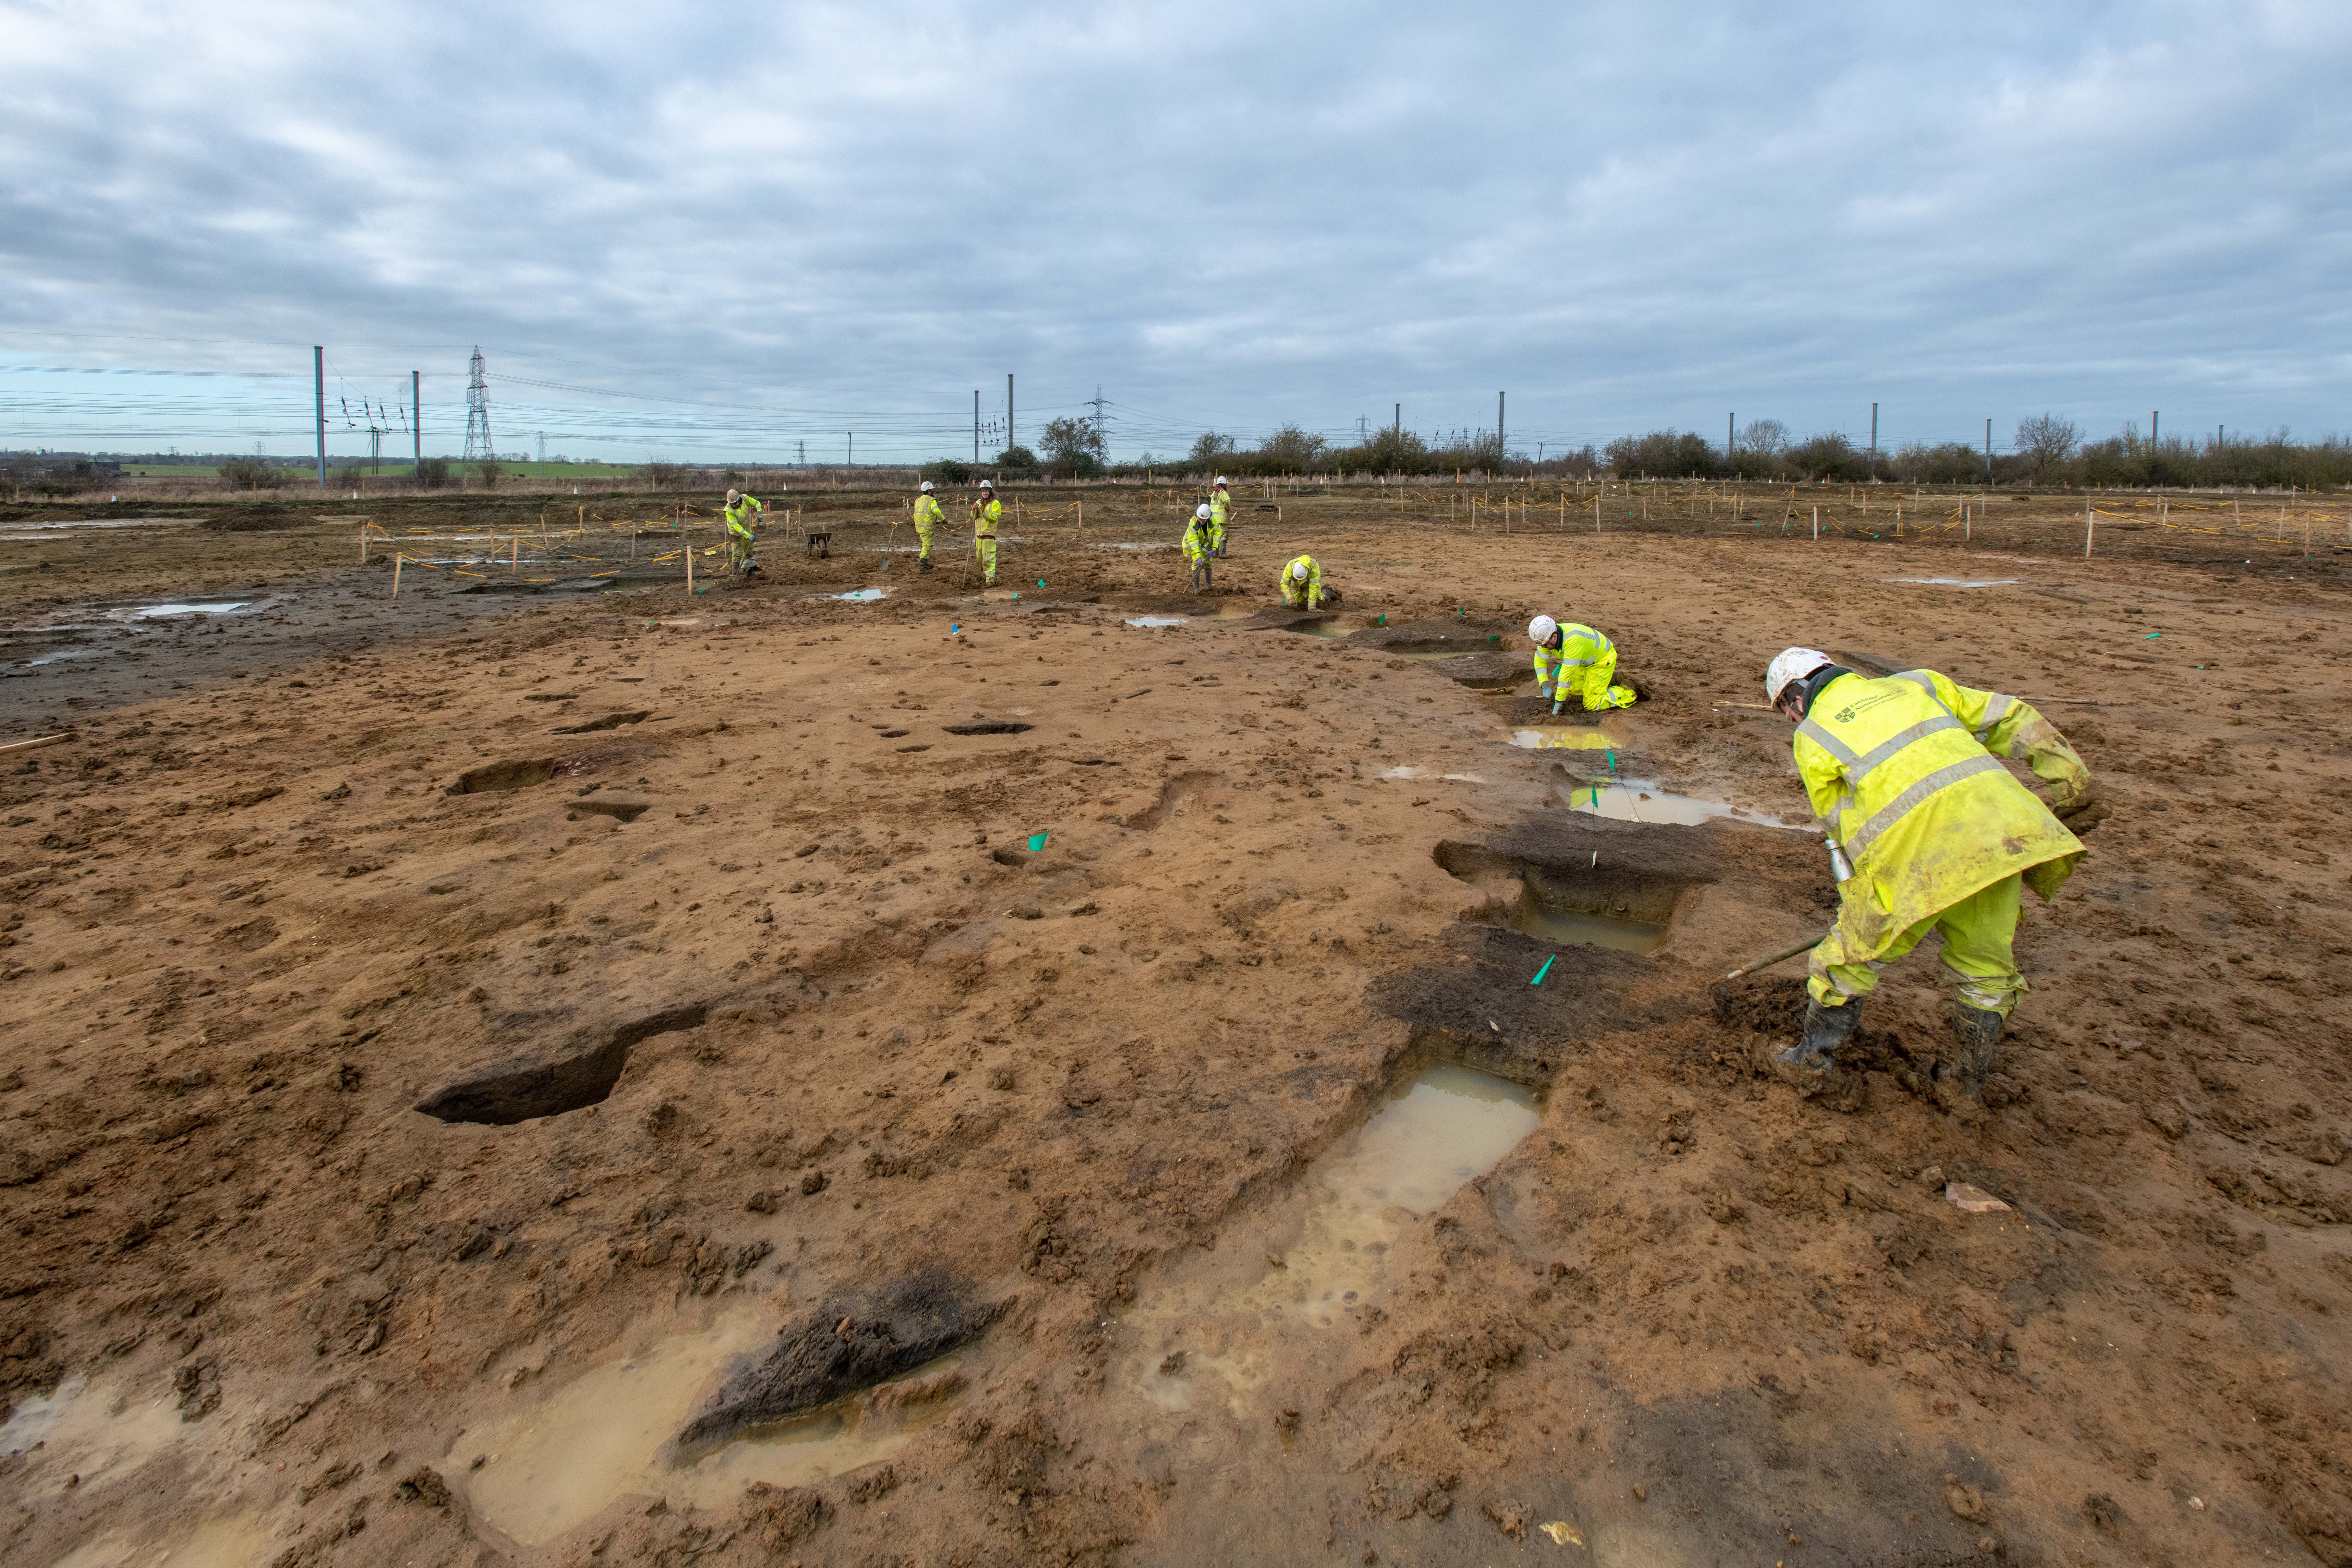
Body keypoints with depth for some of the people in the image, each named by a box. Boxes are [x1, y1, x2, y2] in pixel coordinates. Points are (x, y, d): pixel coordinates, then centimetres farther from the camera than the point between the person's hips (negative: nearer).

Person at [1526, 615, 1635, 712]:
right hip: (1587, 660, 8)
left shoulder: (1573, 641, -41)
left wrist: (1559, 702, -33)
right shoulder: (1548, 637, -17)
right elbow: (1540, 661, -4)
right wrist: (1545, 686, -15)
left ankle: (1628, 694, 7)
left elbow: (1567, 674, -38)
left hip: (1603, 658, -8)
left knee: (1592, 705, -10)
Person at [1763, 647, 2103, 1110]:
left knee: (1854, 955, 18)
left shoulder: (1811, 737, 14)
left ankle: (1810, 1060, 30)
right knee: (1985, 968, 22)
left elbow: (1843, 826, 14)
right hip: (1996, 821, 4)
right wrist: (2073, 785, 23)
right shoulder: (1915, 683, 26)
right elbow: (2013, 719, 21)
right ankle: (1966, 1083, 34)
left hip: (1914, 853, -4)